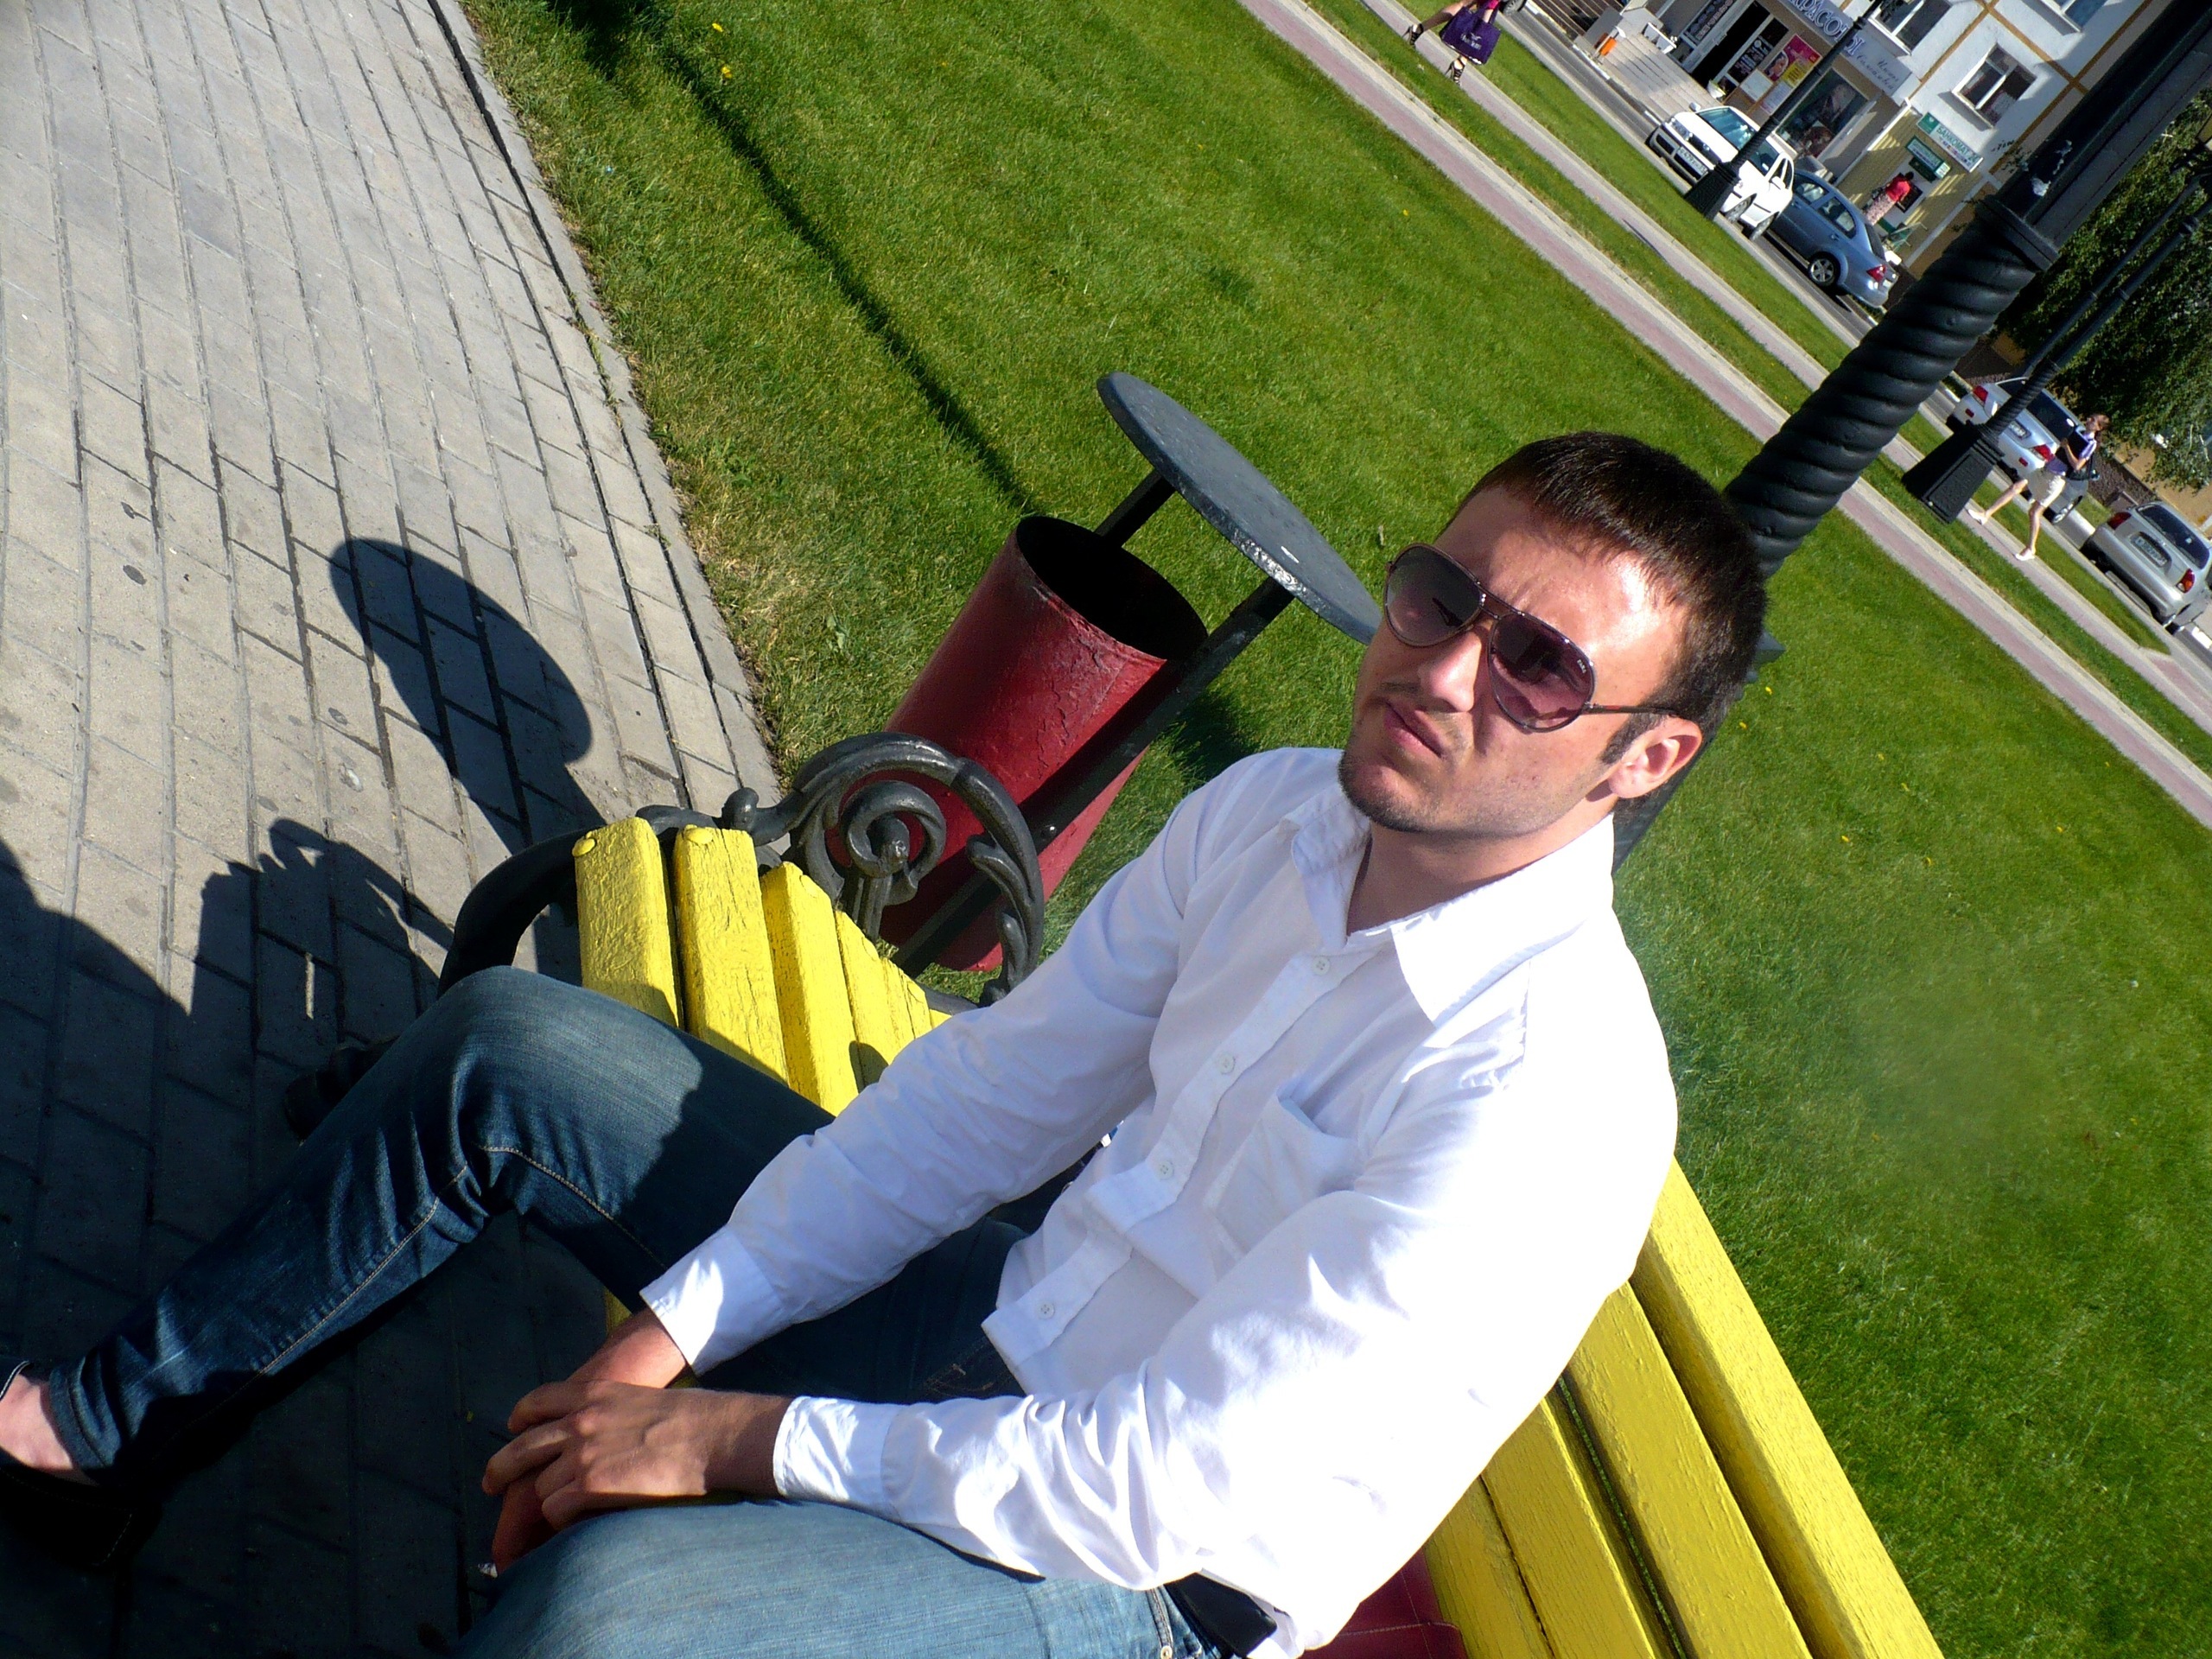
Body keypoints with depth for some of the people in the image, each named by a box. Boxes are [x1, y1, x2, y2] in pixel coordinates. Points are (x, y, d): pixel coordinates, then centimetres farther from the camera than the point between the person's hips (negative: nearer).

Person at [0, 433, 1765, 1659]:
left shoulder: (1550, 1102, -28)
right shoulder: (1278, 808, -7)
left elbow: (1150, 1489, -27)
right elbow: (992, 1088, -3)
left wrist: (739, 1437, -18)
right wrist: (676, 1327, -7)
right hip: (1005, 1328, 7)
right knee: (512, 1045, 4)